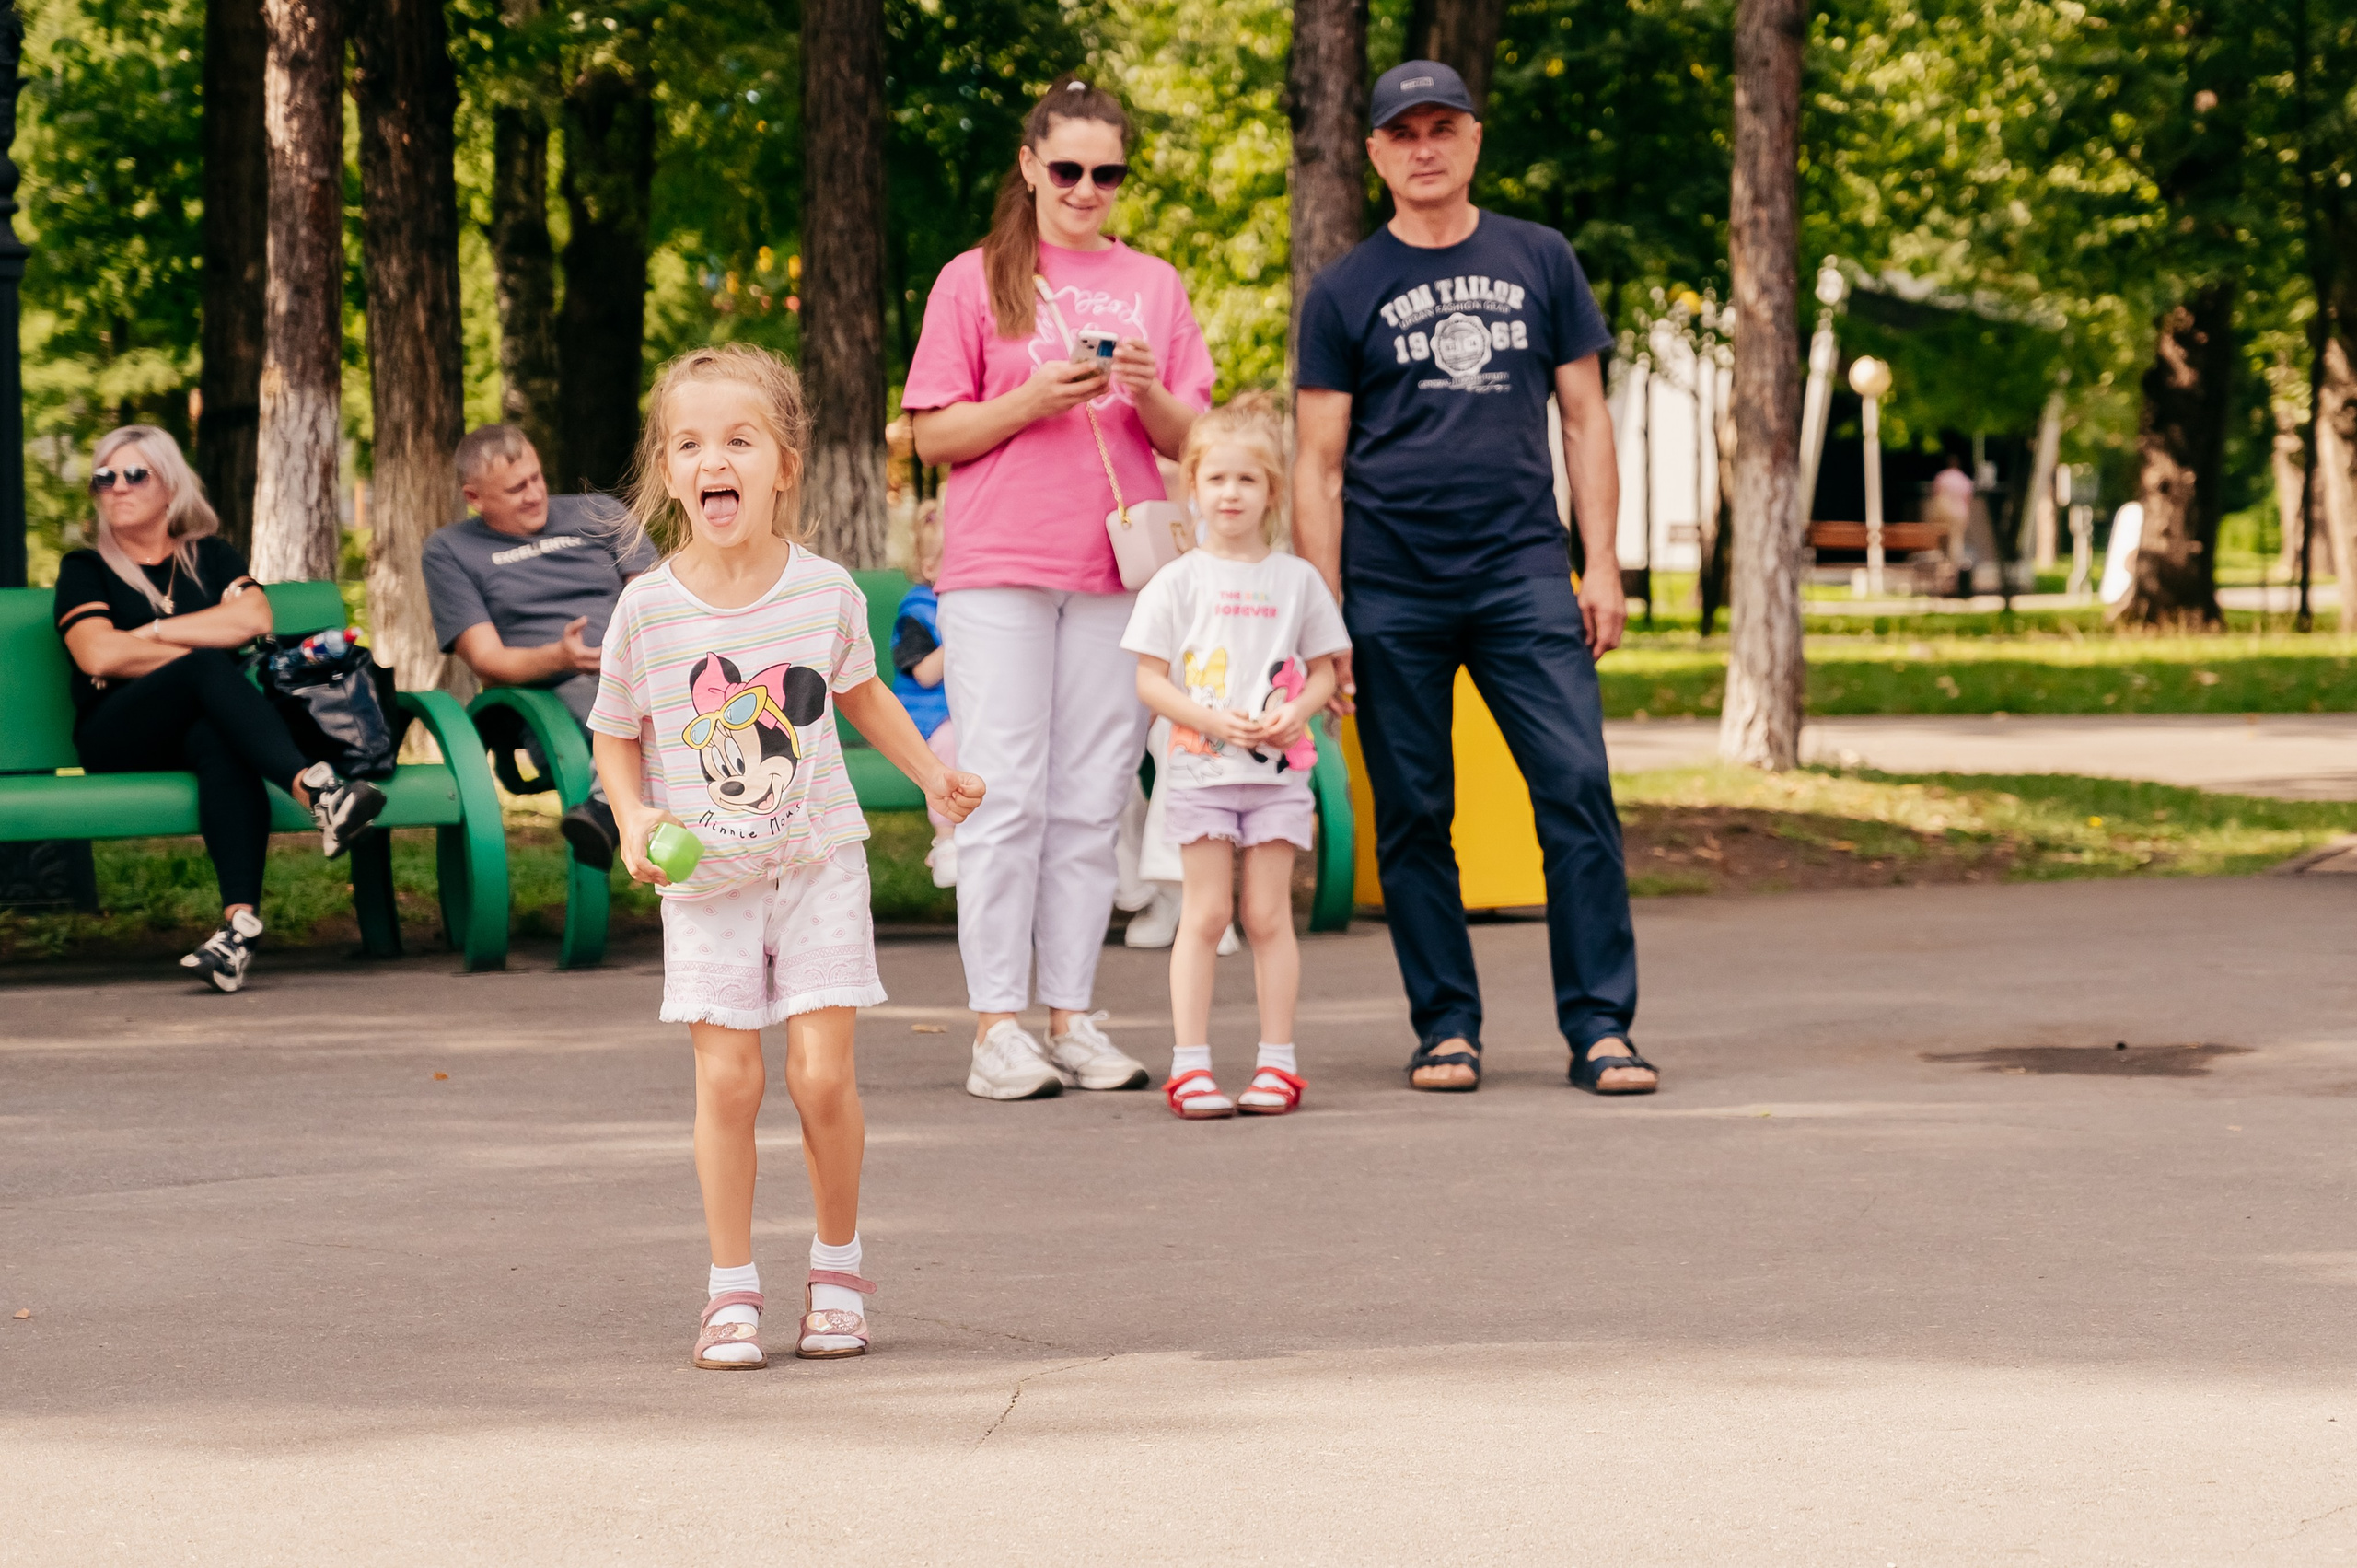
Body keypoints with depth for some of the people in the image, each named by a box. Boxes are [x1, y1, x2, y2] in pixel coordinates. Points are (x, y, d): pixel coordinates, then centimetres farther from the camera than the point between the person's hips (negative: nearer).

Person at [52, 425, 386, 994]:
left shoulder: (210, 556, 21)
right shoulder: (85, 569, 15)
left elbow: (254, 617, 0)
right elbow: (99, 656, -4)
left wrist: (149, 634, -2)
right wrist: (197, 649, -4)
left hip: (201, 725, 2)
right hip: (118, 742, -2)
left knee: (219, 740, -38)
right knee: (207, 668, -34)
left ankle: (241, 917, -58)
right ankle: (315, 790, -57)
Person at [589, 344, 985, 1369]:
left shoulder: (825, 591, -6)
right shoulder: (648, 610, -10)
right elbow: (616, 735, 4)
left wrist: (931, 775, 12)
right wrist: (634, 820, -13)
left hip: (818, 863, 1)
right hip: (706, 879, 0)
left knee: (822, 1071, -5)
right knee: (727, 1075, -6)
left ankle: (837, 1272, 13)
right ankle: (732, 1292, 6)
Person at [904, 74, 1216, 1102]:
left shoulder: (1152, 285, 15)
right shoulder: (976, 281, 7)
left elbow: (1191, 443, 13)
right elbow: (934, 436, 3)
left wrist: (1150, 394, -8)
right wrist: (1033, 401, -12)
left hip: (1120, 572, 3)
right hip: (997, 569, -3)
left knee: (1092, 802, 1)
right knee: (1005, 794, -7)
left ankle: (1072, 1016, 4)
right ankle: (996, 1026, -7)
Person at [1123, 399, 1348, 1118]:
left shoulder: (1297, 579, 7)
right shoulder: (1178, 580, 2)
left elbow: (1324, 670, 12)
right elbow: (1150, 679, -1)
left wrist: (1295, 713, -9)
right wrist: (1212, 720, -14)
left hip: (1279, 770, 1)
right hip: (1200, 768, -1)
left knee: (1268, 913, 2)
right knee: (1206, 912, -3)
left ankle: (1277, 1061, 6)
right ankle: (1190, 1064, -1)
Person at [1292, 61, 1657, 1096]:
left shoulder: (1540, 262, 11)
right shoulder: (1345, 293, 6)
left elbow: (1584, 419, 12)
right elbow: (1318, 465, 5)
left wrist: (1601, 568, 3)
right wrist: (1322, 614, -3)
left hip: (1522, 572, 0)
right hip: (1391, 586, 0)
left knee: (1578, 788, -10)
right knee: (1413, 816, 3)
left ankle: (1599, 1028, -7)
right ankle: (1446, 1028, 12)